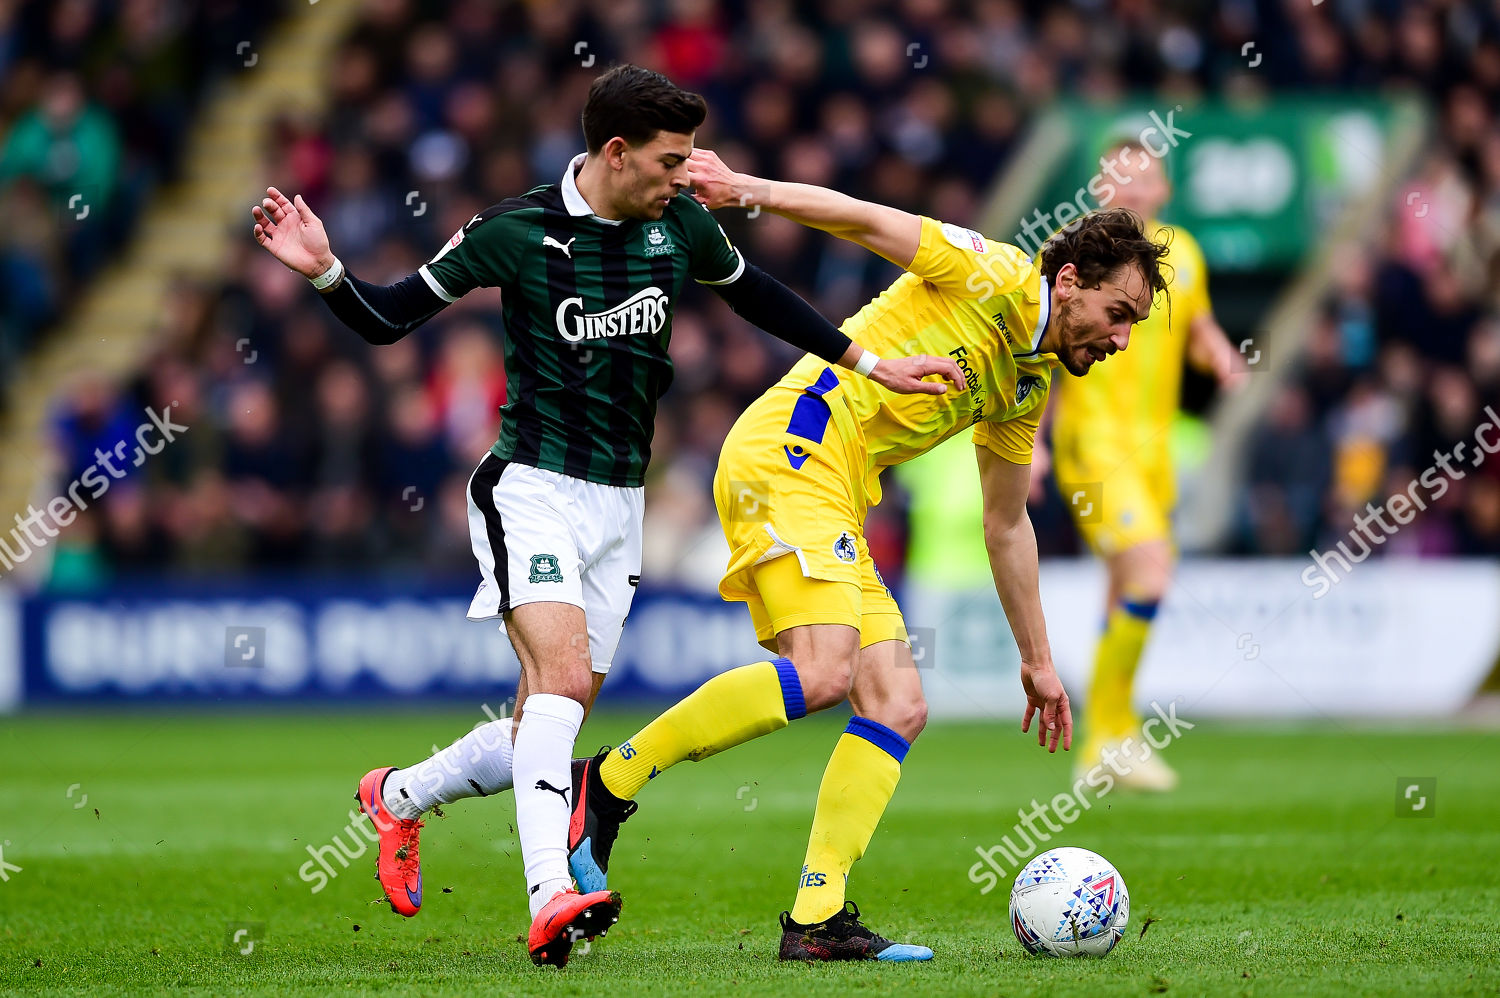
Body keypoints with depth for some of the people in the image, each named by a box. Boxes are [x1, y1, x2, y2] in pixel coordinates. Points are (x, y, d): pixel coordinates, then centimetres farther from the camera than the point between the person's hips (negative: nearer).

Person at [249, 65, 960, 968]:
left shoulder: (680, 224, 2)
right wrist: (325, 270, -21)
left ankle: (399, 796, 32)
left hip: (619, 503, 6)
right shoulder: (516, 233, -11)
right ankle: (551, 898, -33)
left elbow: (758, 297, 21)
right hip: (532, 488, -6)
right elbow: (389, 318, -3)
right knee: (562, 674, -26)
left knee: (547, 724, 6)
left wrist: (869, 363, 20)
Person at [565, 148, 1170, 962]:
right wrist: (754, 191, -27)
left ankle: (817, 918, -5)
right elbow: (865, 221, -11)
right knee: (821, 673, -26)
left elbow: (1006, 524, 32)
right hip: (790, 450, -10)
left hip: (834, 504, 10)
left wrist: (1037, 658, 34)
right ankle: (605, 784, -17)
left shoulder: (1027, 387, 22)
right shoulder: (992, 277, -3)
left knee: (898, 709, 1)